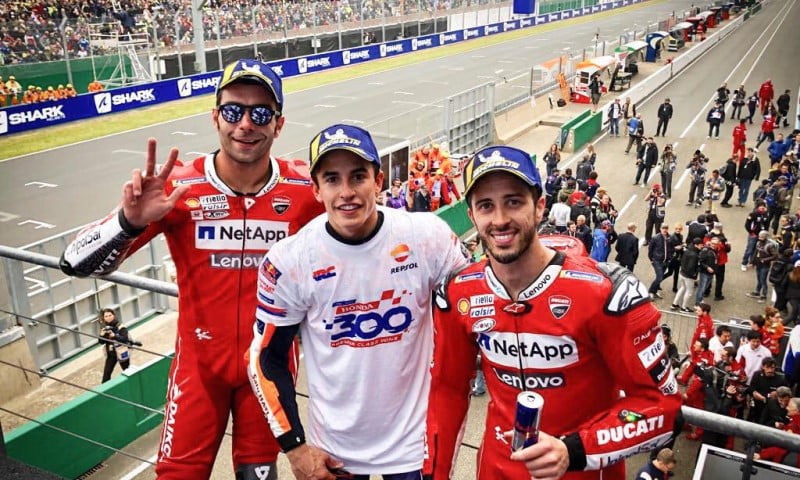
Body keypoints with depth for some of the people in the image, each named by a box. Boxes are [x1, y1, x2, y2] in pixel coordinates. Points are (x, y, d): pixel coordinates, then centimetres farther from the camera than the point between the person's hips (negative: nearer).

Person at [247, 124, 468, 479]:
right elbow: (267, 359, -5)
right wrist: (294, 447, -5)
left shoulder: (429, 238, -15)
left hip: (416, 440, 0)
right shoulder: (288, 262, -15)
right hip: (332, 448, 0)